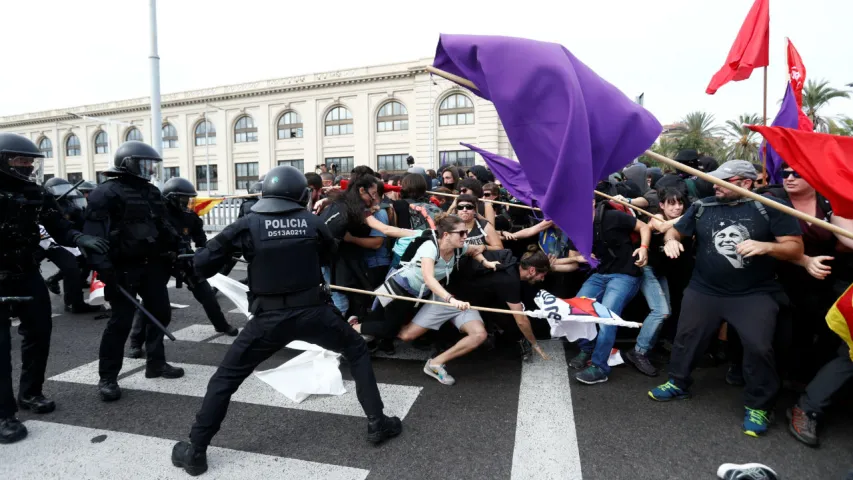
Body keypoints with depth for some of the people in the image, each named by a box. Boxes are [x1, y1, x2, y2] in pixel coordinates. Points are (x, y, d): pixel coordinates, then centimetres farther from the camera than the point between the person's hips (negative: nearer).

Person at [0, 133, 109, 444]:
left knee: (39, 333, 13)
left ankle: (30, 393, 32)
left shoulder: (36, 195, 1)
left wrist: (80, 239, -23)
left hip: (27, 275, 5)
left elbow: (59, 228, -3)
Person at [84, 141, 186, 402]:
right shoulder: (107, 193, -10)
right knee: (121, 321, -4)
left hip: (152, 265, 8)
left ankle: (155, 363, 29)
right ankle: (107, 378, 10)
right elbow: (94, 232, -18)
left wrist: (179, 249, 15)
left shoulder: (151, 192, 14)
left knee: (161, 314, 13)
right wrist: (102, 265, -26)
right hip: (124, 267, -8)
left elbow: (163, 226, 20)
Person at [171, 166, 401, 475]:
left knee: (225, 378, 18)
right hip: (313, 312, 1)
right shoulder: (312, 222, -1)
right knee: (357, 351, 22)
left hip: (269, 318, 0)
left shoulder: (246, 226, -5)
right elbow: (330, 251, 18)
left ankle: (195, 451, 24)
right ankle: (377, 423, 21)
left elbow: (202, 266, -2)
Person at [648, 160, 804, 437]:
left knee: (759, 347, -9)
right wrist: (671, 240, -13)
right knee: (687, 337, 11)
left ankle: (757, 406, 14)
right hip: (704, 291, 3)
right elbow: (675, 230, 10)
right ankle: (678, 383, 33)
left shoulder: (770, 207, -6)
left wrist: (765, 246, -27)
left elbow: (796, 248, -7)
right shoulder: (702, 207, 2)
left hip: (755, 294, -2)